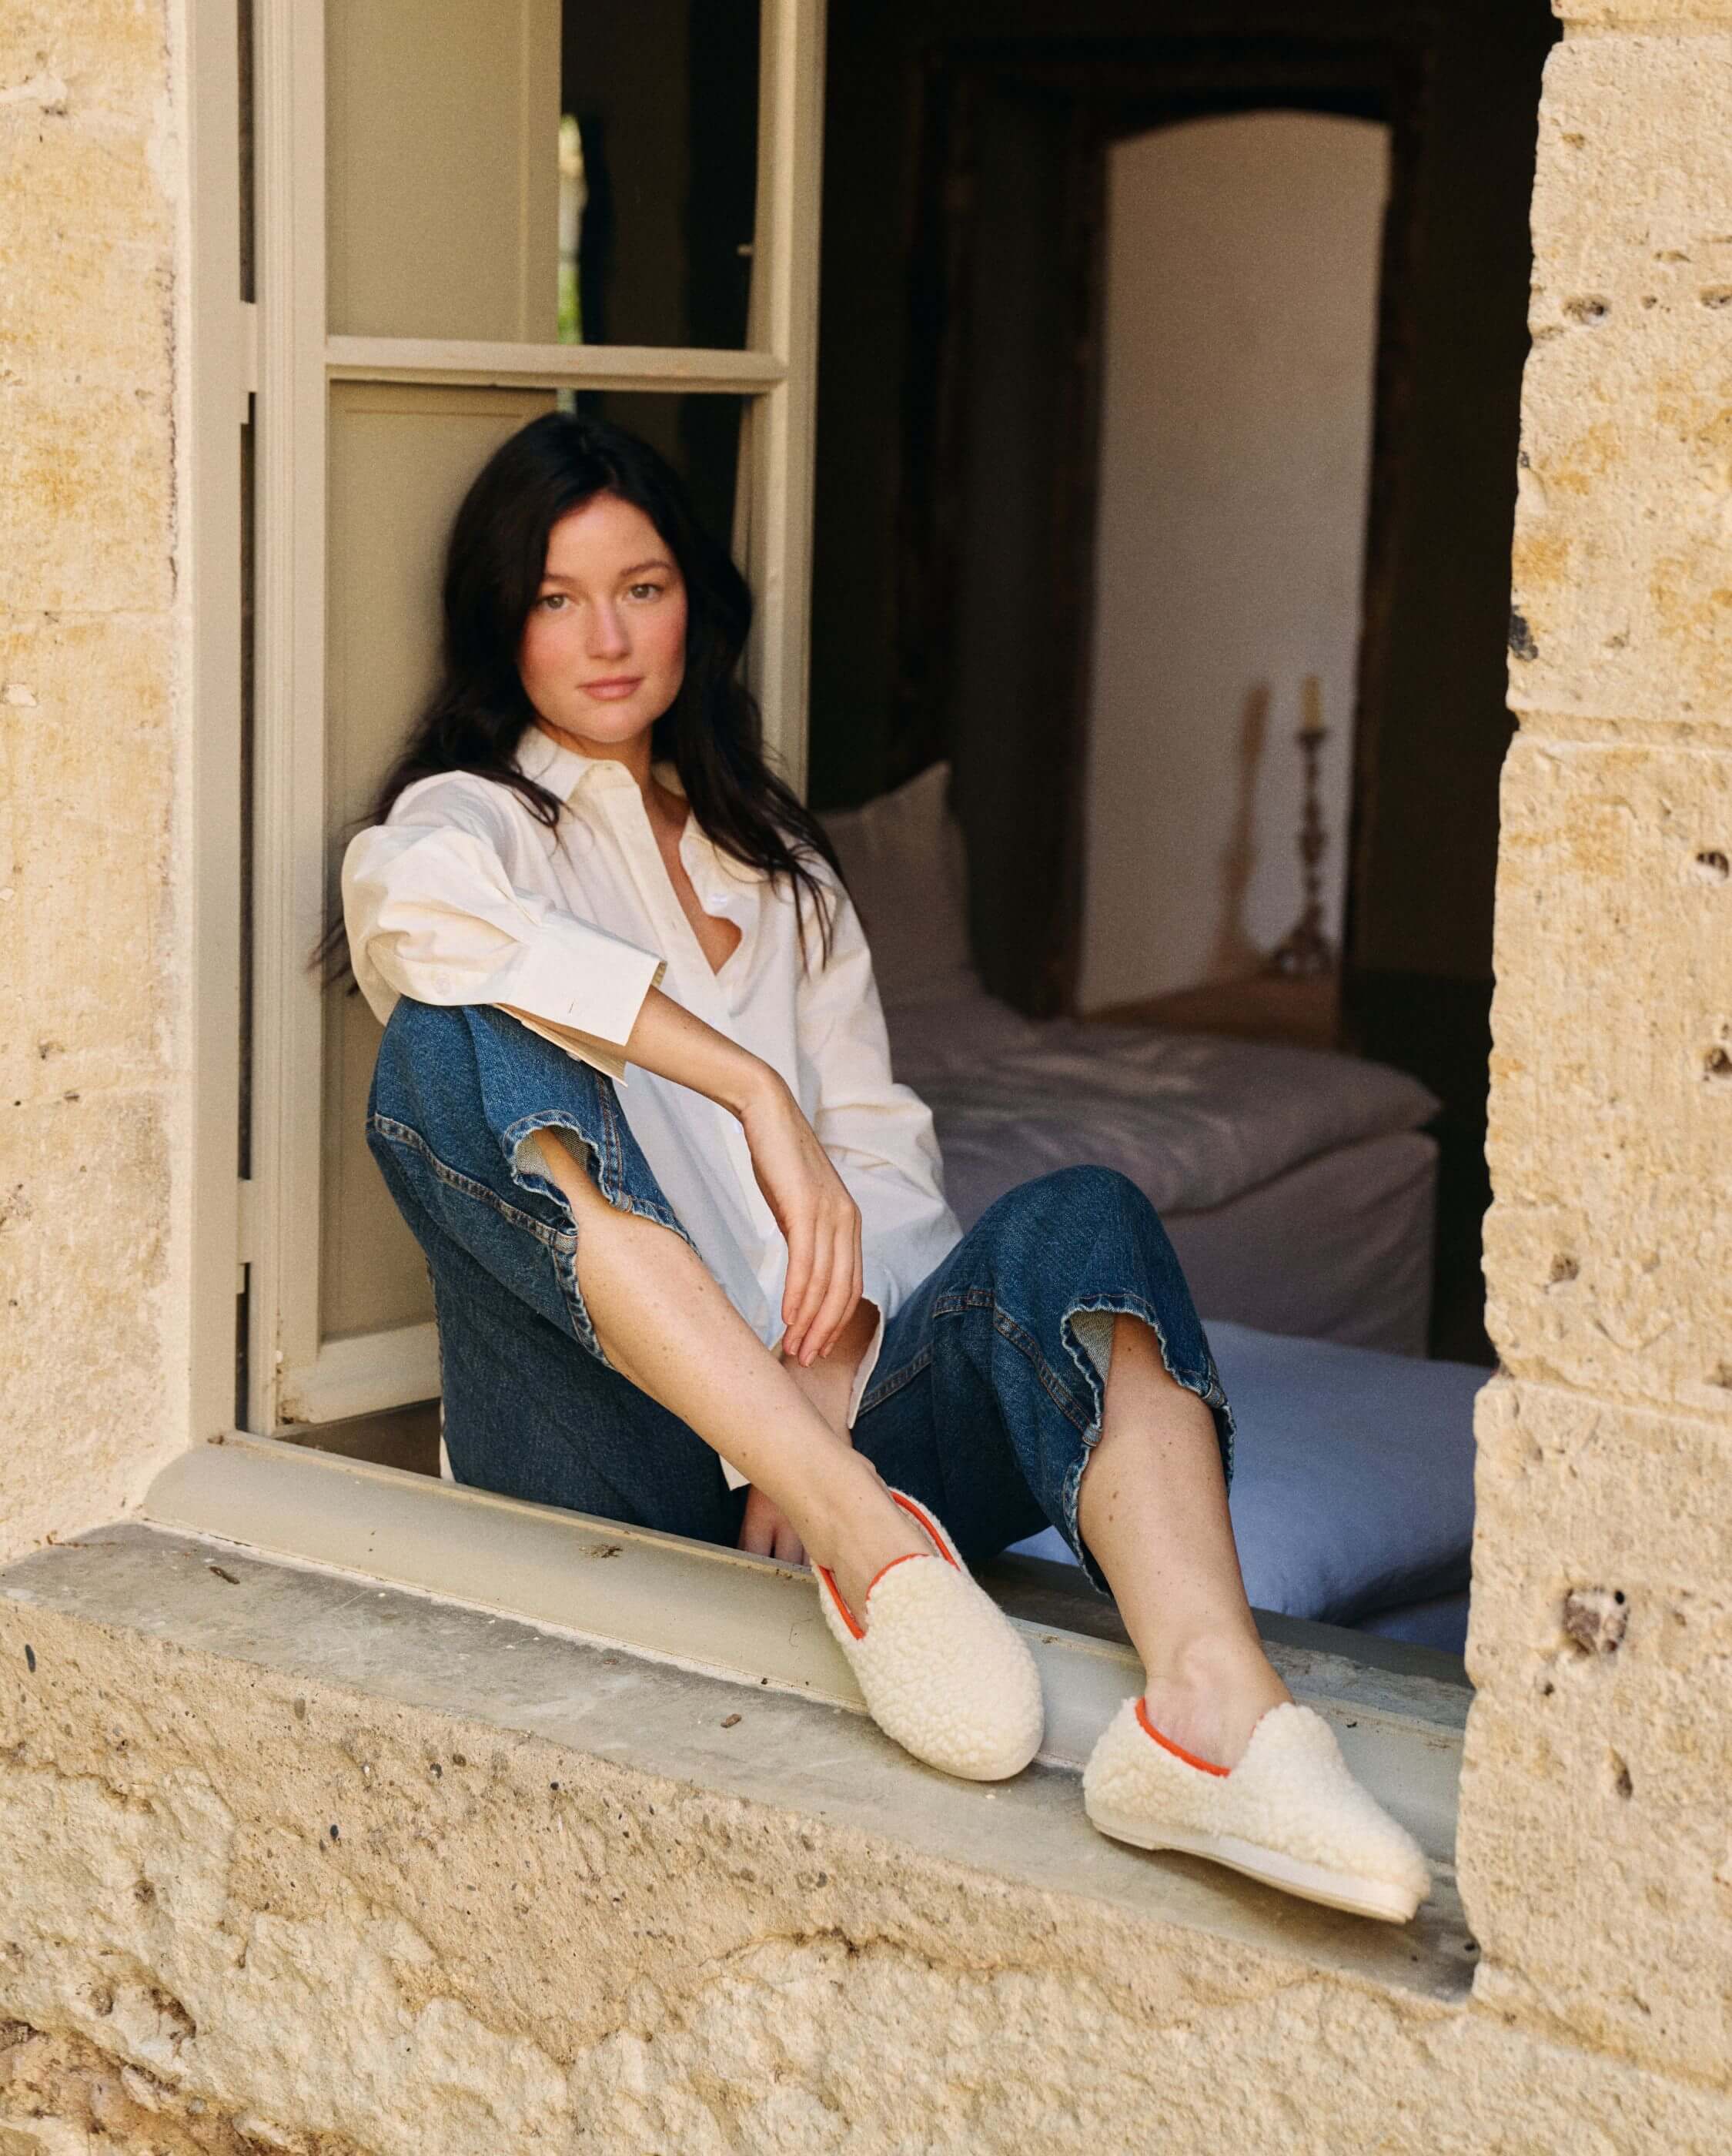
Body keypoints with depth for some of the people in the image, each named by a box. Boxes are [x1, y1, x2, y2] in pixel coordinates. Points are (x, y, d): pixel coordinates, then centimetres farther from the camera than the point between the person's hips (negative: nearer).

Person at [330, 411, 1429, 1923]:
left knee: (1080, 1224, -24)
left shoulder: (774, 862, 26)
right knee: (463, 1048, -29)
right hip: (612, 1447, -4)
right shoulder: (468, 817, 9)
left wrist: (833, 1375, -8)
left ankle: (1212, 1706, -53)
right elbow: (421, 905, -20)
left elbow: (879, 1144, 14)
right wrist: (757, 1092, -27)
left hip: (817, 1409, 4)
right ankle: (862, 1539, -45)